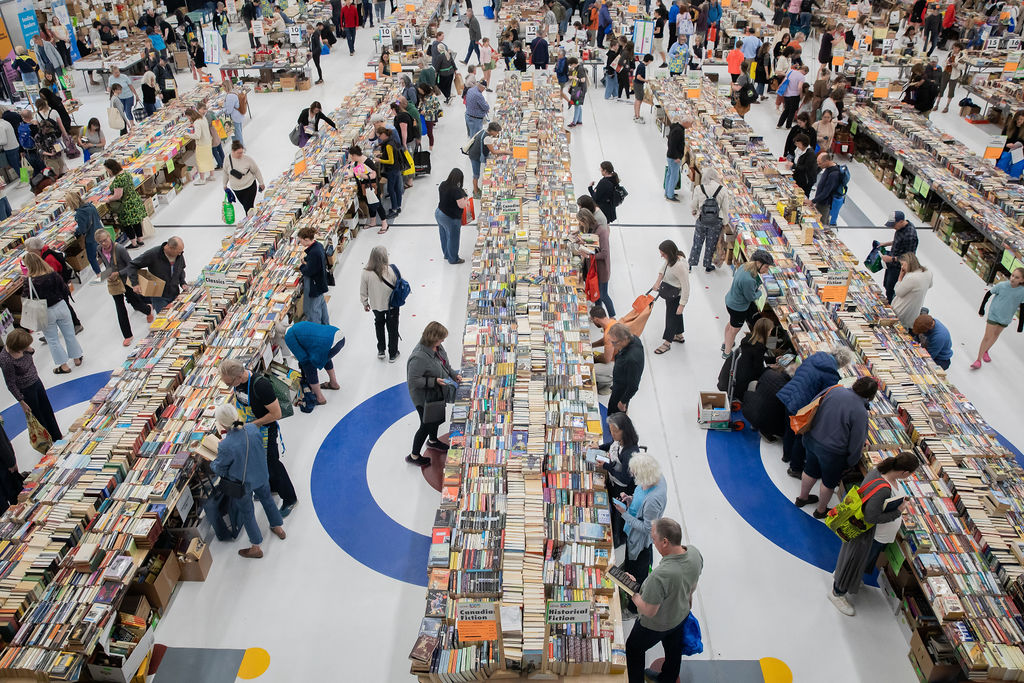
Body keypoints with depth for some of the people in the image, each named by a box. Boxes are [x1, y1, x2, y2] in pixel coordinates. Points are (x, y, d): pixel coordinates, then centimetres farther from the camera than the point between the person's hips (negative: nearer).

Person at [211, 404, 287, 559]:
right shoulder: (252, 428, -22)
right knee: (267, 499, 31)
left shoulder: (225, 447, -36)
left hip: (243, 484, -4)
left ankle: (256, 547, 38)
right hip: (261, 475, 4)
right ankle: (278, 527, 54)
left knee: (246, 513, 20)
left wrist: (211, 463, 6)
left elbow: (220, 470, -18)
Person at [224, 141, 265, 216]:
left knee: (248, 207, -10)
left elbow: (256, 171, -4)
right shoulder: (228, 158, -8)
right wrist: (225, 184, 17)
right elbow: (226, 172, 8)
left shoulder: (247, 158, -17)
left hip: (249, 187, -4)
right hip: (236, 189, 4)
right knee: (244, 205, 15)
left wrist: (261, 183, 4)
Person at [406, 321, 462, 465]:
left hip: (438, 394, 9)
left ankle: (433, 441, 59)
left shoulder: (437, 347, -6)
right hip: (425, 398, -9)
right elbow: (413, 380, -31)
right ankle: (414, 456, 28)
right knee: (426, 425, 7)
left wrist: (453, 374, -5)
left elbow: (445, 364, 11)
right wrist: (434, 381, -30)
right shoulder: (419, 357, -35)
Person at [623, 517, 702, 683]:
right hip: (682, 616, 7)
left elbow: (649, 611, -31)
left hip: (656, 626, -6)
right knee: (673, 649, 32)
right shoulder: (694, 552, -23)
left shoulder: (661, 576, -45)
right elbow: (693, 585, -1)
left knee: (634, 648, 23)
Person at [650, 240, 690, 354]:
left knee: (671, 317, 9)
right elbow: (664, 266, 11)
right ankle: (679, 336, 49)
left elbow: (686, 287, -30)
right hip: (670, 294, 8)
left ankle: (667, 343, 28)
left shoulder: (680, 266, -37)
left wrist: (682, 305, -25)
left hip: (676, 297, -8)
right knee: (676, 315, 27)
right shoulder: (671, 258, -12)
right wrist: (658, 282, 2)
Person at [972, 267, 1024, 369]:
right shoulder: (1002, 285, -20)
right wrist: (982, 308, 4)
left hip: (1006, 318, 3)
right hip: (993, 314, -2)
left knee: (996, 335, 21)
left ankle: (985, 351, 44)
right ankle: (978, 359, 6)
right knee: (987, 337, -2)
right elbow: (988, 294, -4)